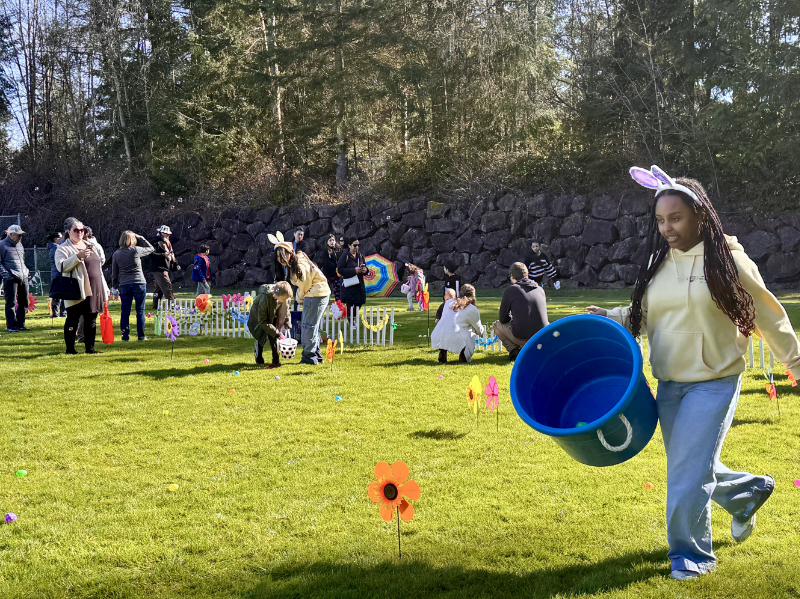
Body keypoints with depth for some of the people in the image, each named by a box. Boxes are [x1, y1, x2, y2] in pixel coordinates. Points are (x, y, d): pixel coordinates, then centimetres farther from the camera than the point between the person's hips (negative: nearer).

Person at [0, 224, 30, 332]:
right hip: (11, 279, -7)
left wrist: (26, 271, 15)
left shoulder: (19, 244, 18)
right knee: (11, 303, -3)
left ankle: (20, 324, 19)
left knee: (23, 302, 10)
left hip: (23, 278, 7)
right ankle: (11, 326, 2)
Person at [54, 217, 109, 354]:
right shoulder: (63, 249, -1)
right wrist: (78, 256, -27)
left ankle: (90, 347, 14)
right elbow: (61, 266, -19)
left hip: (94, 291, 6)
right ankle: (70, 348, 7)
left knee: (91, 321, 8)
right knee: (72, 320, 0)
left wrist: (104, 288, 21)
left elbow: (98, 268, 24)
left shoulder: (89, 246, 20)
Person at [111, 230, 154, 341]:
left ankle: (125, 335, 8)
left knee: (125, 311, 8)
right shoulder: (136, 250, -5)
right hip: (139, 284, -2)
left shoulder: (116, 254, 5)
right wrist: (141, 238, 15)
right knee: (140, 310, 4)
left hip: (124, 285, 2)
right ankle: (141, 335, 5)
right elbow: (151, 248, 13)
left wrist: (115, 286, 19)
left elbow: (114, 273, 10)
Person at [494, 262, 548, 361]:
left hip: (521, 338, -5)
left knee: (497, 325, 23)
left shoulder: (510, 290, -3)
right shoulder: (540, 289, 11)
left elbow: (503, 319, 3)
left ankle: (515, 352, 5)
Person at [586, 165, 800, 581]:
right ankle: (749, 492, 45)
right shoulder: (657, 263, 5)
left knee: (690, 469, -6)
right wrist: (609, 318, -3)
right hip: (669, 383, 6)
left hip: (714, 383, -6)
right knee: (687, 466, 17)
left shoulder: (728, 259, -10)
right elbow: (643, 314, 15)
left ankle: (690, 552, 15)